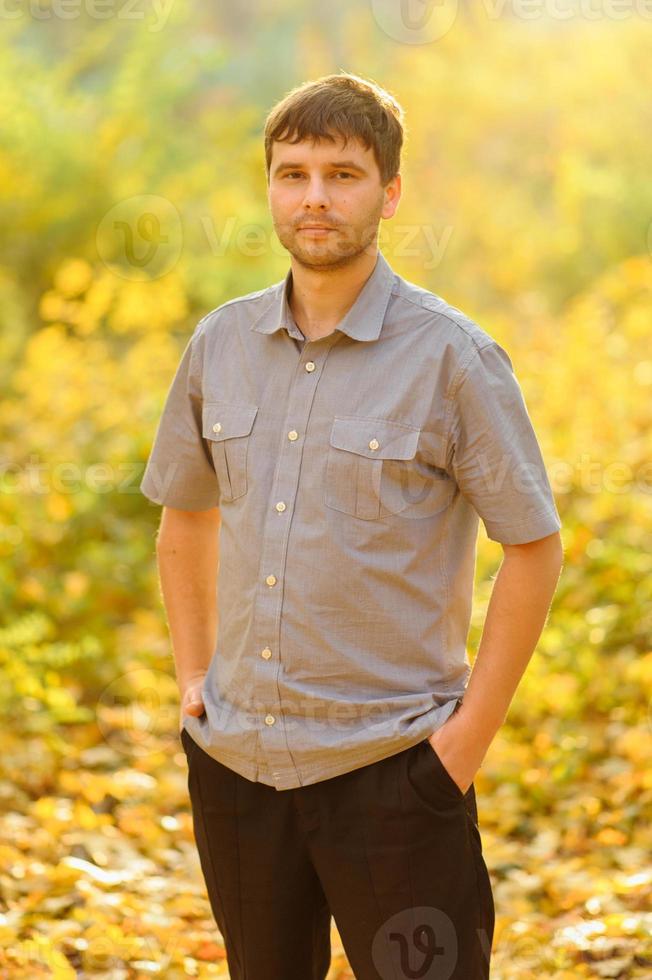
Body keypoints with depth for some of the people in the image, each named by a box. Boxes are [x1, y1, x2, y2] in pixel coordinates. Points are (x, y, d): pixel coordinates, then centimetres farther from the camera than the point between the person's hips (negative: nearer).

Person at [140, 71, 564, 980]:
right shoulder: (220, 343, 5)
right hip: (236, 762, 5)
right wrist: (191, 675, 12)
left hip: (391, 768, -5)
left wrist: (472, 734, -9)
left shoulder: (453, 357, -9)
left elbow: (535, 548, -6)